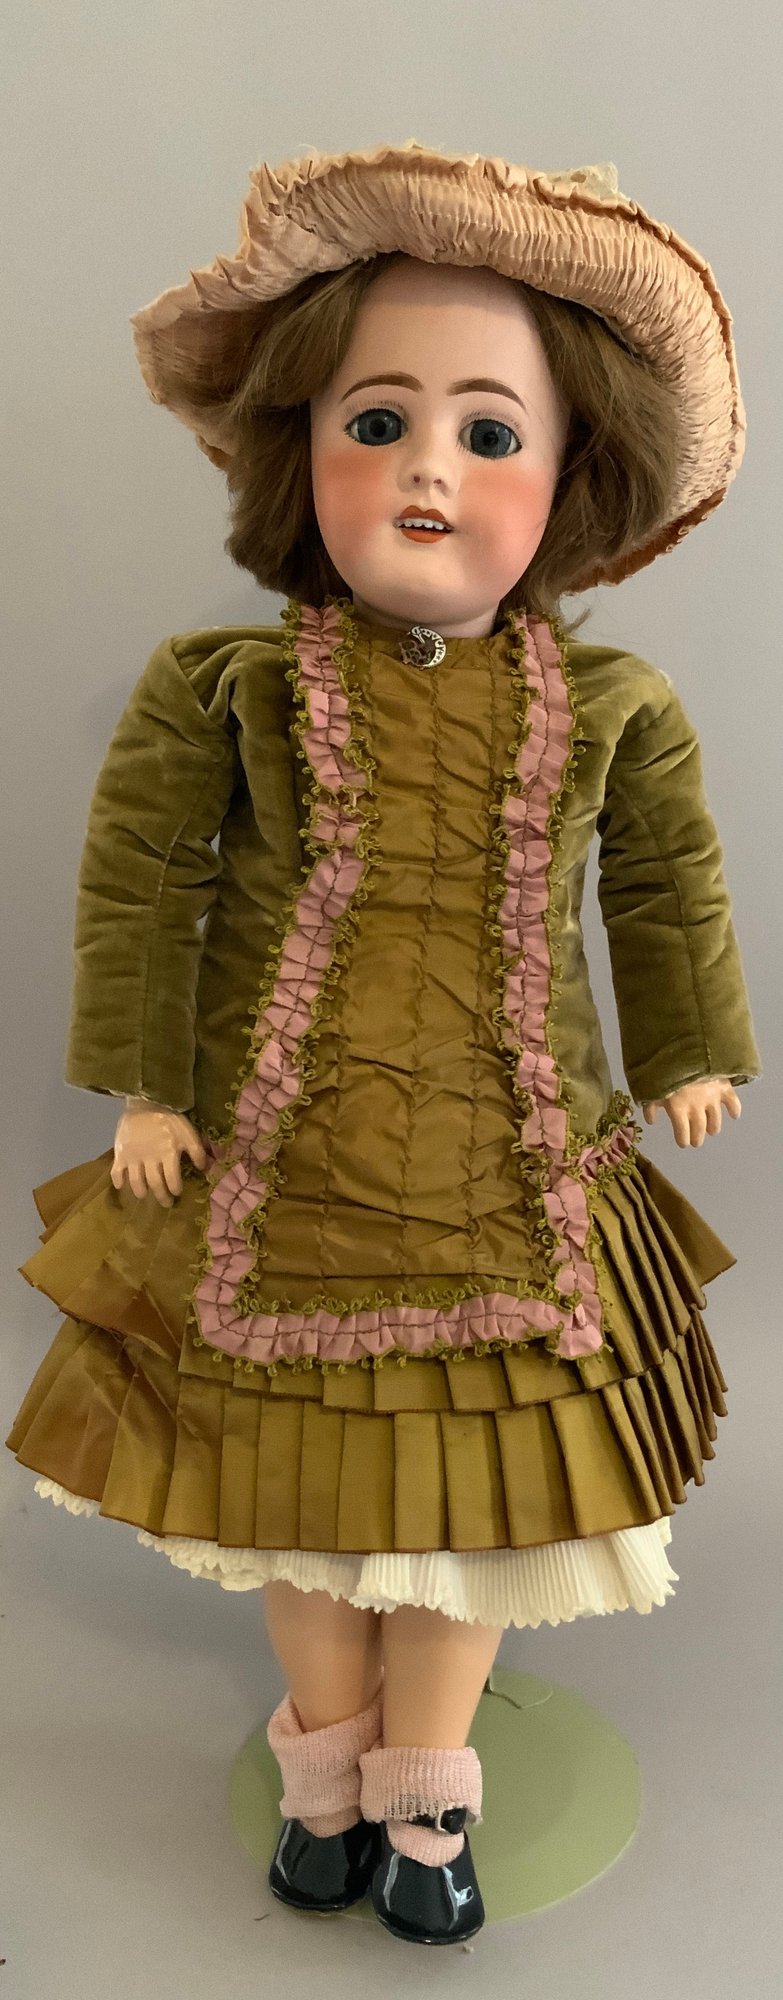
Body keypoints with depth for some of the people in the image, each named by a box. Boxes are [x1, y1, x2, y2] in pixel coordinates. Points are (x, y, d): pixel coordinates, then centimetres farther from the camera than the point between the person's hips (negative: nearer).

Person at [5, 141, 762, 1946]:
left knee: (475, 1489, 12)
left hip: (507, 1187, 1)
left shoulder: (610, 703, -4)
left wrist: (691, 1055, 17)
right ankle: (328, 1758, 41)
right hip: (279, 1177, 0)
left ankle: (426, 1791, 37)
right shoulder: (229, 686, -9)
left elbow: (671, 886, 10)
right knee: (296, 1479, 15)